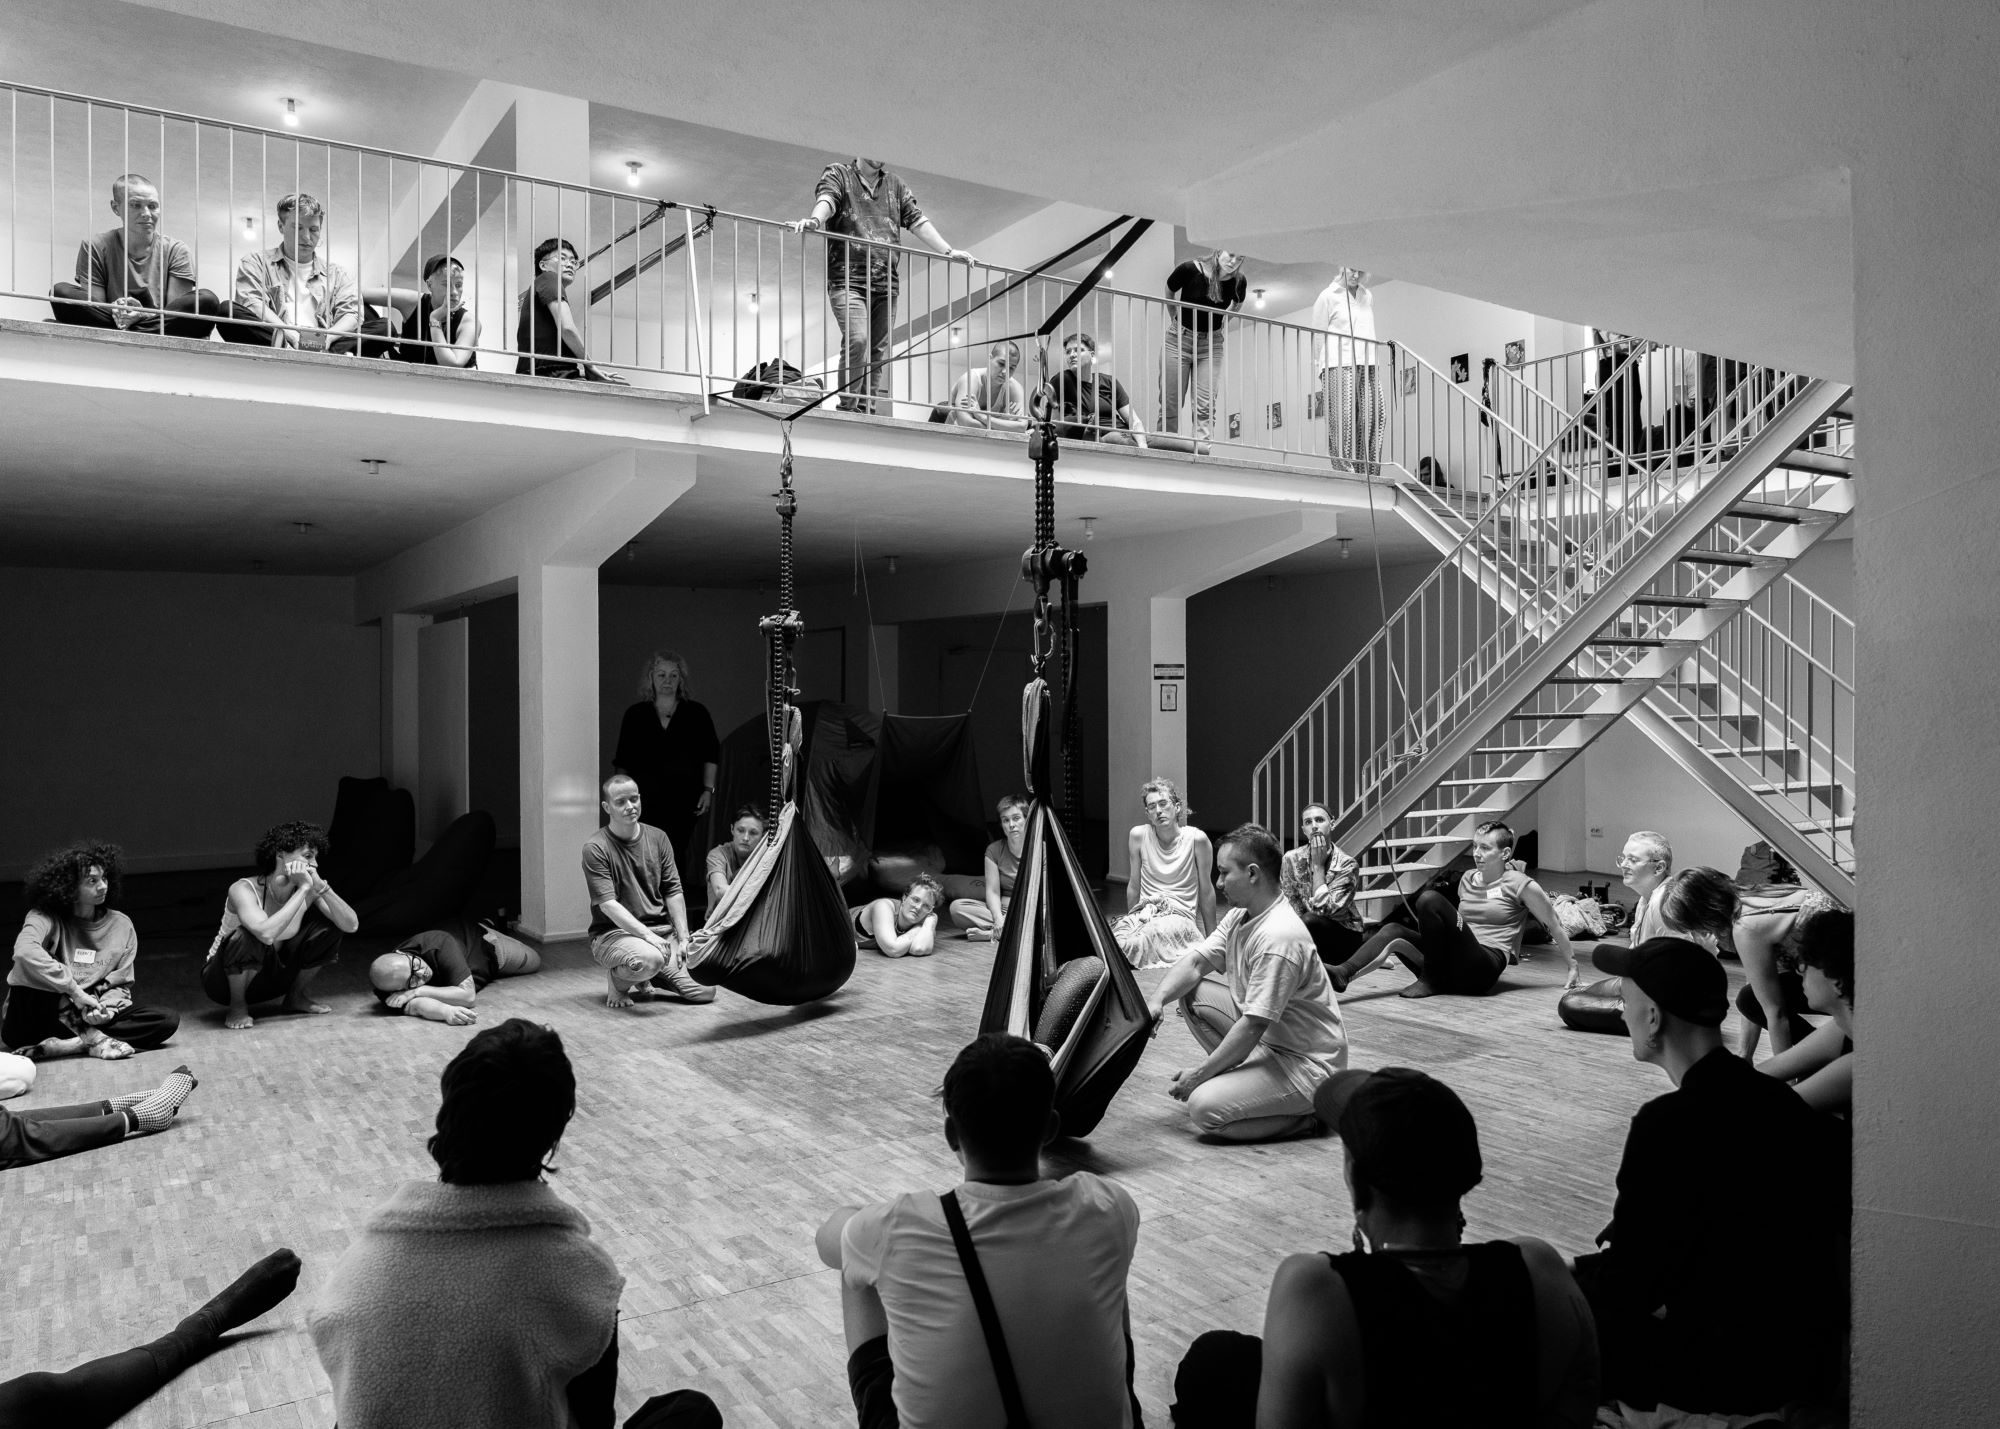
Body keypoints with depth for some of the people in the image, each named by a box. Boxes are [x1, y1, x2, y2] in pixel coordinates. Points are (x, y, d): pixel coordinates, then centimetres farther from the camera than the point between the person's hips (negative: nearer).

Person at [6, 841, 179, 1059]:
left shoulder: (121, 926, 4)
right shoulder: (46, 918, -9)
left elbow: (121, 985, 7)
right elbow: (24, 951, -32)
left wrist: (106, 1009, -15)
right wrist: (75, 991, -31)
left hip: (82, 1017, 3)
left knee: (168, 1020, -17)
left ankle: (63, 1045, -26)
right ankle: (92, 1038, -26)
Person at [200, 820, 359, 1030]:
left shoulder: (308, 889, -11)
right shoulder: (243, 889, -27)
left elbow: (351, 925, -21)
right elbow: (266, 934, -46)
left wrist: (320, 886, -31)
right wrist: (303, 889, -40)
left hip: (268, 976, 5)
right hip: (222, 979, -5)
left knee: (328, 926, -10)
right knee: (245, 938, -37)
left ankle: (298, 996, 10)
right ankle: (237, 1006, -9)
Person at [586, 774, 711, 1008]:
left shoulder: (657, 838, 7)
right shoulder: (595, 848, -9)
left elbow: (673, 892, 5)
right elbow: (608, 905, -17)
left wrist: (683, 939, -6)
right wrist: (648, 936, -26)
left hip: (662, 930, 5)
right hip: (614, 932, -5)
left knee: (706, 992, -11)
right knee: (649, 959, -39)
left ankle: (644, 979, 18)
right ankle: (617, 980, -2)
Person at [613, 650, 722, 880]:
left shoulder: (696, 713, 7)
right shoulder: (635, 714, 8)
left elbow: (711, 755, 8)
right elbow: (622, 761, 11)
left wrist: (708, 789, 1)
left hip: (684, 800, 0)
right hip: (646, 800, 0)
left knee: (675, 858, 0)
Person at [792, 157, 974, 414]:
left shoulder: (894, 183, 22)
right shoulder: (838, 174, 9)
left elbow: (918, 221, 18)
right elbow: (826, 201, -11)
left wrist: (948, 252, 8)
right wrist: (815, 220, -34)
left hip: (886, 282, 5)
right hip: (848, 279, -5)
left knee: (878, 350, -1)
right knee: (856, 340, -22)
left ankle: (867, 410, 3)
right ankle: (847, 408, -16)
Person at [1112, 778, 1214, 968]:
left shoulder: (1196, 839, -3)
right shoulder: (1138, 835, 5)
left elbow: (1206, 892, 5)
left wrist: (1212, 938, 9)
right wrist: (1131, 919, 19)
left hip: (1180, 915, -3)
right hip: (1144, 912, 3)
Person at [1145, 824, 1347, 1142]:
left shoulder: (1278, 938, -28)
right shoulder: (1239, 915, 3)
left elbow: (1252, 1027, -27)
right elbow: (1196, 962, 3)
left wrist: (1198, 1074, -20)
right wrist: (1157, 1001, -16)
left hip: (1308, 1062, -9)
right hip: (1269, 1038, 10)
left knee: (1204, 1108, -23)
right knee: (1192, 991, 2)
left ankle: (1308, 1114, -5)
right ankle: (1238, 1077, 9)